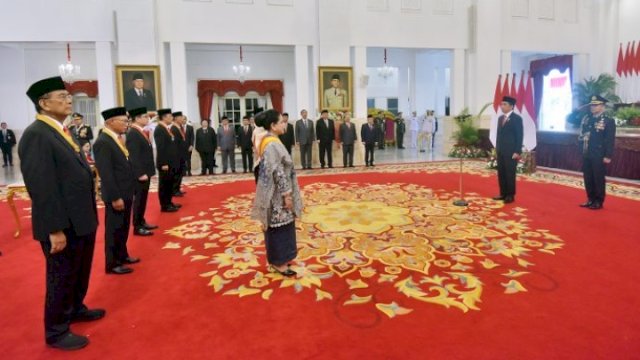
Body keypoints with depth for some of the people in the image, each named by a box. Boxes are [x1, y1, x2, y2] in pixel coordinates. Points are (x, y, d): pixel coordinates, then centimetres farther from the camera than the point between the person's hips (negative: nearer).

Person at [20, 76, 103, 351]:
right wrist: (55, 229, -23)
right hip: (63, 226, -9)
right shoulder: (36, 135, -19)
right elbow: (41, 187, -23)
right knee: (62, 277, 8)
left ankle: (76, 309, 45)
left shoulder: (61, 131, 11)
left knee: (80, 272, 24)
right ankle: (56, 331, 26)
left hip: (81, 220, 9)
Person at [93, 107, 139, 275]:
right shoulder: (102, 142, -19)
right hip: (116, 195, -9)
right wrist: (115, 197, -22)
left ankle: (122, 255, 35)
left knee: (123, 227, 20)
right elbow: (106, 173, -23)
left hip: (126, 193, 9)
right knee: (114, 229, 4)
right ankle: (112, 264, 16)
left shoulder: (118, 138, 10)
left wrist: (128, 193, 15)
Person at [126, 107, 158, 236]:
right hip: (140, 174, -9)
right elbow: (134, 156, -21)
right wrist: (140, 173, -23)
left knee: (143, 199, 16)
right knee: (139, 200, -2)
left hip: (145, 172, 9)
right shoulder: (133, 133, -16)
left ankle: (141, 222, 27)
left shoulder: (141, 132, 14)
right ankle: (137, 227, 7)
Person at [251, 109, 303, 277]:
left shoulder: (268, 141, 10)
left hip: (273, 193, 10)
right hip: (277, 194, -10)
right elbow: (278, 173, -24)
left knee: (276, 227, 17)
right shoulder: (273, 145, -21)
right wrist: (287, 194, -19)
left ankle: (277, 259, 29)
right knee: (279, 227, 1)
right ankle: (279, 263, 12)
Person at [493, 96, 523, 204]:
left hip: (511, 152, -7)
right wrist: (497, 149, 12)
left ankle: (510, 195, 8)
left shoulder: (517, 118, -7)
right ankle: (503, 194, 17)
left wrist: (517, 152, -15)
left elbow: (519, 136, -10)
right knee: (501, 173, 8)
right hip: (500, 151, 7)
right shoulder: (500, 118, 14)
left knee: (510, 174, -1)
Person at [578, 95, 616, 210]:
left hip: (599, 156, -6)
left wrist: (608, 156, -14)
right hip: (586, 154, 6)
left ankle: (599, 202, 11)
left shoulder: (608, 121, -7)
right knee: (588, 178, 11)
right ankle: (591, 200, 23)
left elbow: (610, 140, -11)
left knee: (599, 178, 1)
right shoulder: (586, 118, 11)